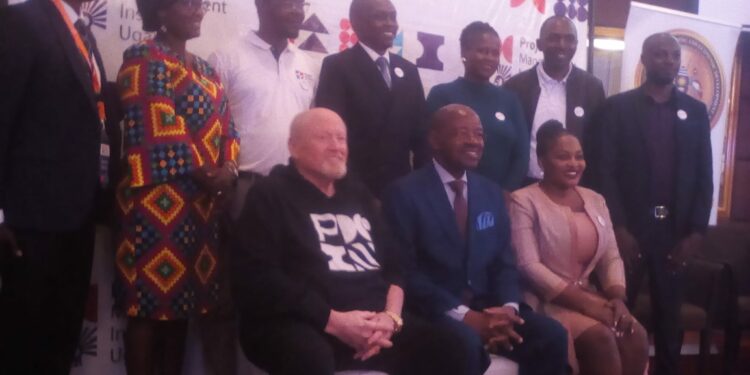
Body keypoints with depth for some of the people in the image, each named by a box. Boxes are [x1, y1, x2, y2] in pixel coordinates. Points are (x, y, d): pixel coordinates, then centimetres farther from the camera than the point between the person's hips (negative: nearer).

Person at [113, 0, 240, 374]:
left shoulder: (206, 69, 20)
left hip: (203, 203, 7)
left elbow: (226, 127, 14)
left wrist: (228, 169, -5)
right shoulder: (144, 59, -4)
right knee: (148, 301, -3)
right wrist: (206, 174, -11)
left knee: (180, 300, 10)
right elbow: (159, 132, -15)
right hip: (159, 201, -7)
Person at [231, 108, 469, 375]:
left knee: (446, 348, -15)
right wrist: (333, 321, -16)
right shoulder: (270, 195, 1)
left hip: (372, 321, 6)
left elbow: (395, 263, 17)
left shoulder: (358, 194, 20)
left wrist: (391, 316, -4)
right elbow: (258, 278, -11)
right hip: (302, 324, -5)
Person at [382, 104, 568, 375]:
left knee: (552, 335, -16)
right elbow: (406, 271, -12)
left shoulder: (492, 193, 14)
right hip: (433, 311, -5)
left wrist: (508, 307, -11)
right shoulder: (405, 193, -5)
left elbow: (504, 262, 11)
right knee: (466, 342, -35)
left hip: (487, 306, 6)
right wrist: (465, 315, -20)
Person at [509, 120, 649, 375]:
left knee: (636, 335, -18)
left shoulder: (595, 200, 14)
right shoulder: (524, 201, -6)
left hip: (588, 295, 6)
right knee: (600, 337, -27)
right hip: (547, 300, -6)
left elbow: (611, 257, 9)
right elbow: (528, 266, -15)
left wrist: (618, 298, -12)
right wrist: (585, 304, -19)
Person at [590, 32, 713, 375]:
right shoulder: (617, 107, 1)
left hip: (676, 232, 3)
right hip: (629, 230, -2)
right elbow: (605, 171, -5)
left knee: (669, 317, 10)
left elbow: (704, 176, 7)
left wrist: (696, 232, -2)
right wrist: (618, 229, -12)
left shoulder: (695, 111, 10)